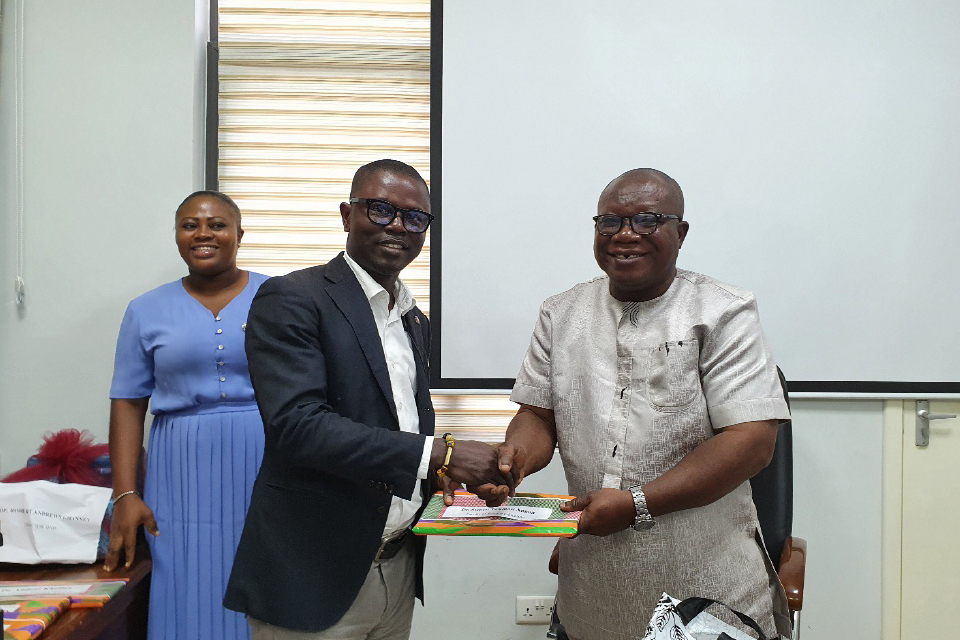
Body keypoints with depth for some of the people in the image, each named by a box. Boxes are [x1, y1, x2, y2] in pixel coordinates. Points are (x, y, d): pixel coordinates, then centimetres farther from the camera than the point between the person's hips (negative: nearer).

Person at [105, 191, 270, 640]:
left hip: (269, 473, 0)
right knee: (191, 601, 4)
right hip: (185, 480, 1)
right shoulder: (147, 311, 7)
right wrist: (125, 495, -2)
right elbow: (127, 404, 6)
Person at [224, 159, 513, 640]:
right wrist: (438, 455, -23)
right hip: (315, 578, -7)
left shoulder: (415, 321, 14)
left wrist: (462, 471, -1)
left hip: (400, 571, 7)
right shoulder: (290, 300, -10)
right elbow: (298, 424, -22)